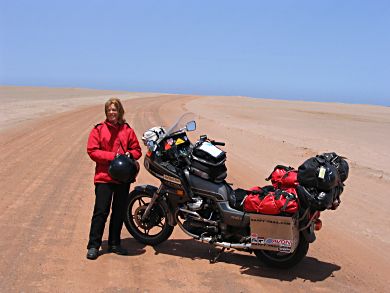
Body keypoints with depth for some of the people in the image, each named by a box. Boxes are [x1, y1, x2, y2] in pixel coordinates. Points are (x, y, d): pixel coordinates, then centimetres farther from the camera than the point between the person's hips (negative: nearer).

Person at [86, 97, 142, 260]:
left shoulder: (127, 130, 7)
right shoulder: (98, 129, 0)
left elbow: (137, 150, 11)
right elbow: (92, 151, -6)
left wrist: (129, 155, -11)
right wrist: (113, 156, -15)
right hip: (104, 176, -3)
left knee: (119, 211, 11)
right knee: (101, 211, -5)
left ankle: (114, 244, 24)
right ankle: (93, 245, 5)